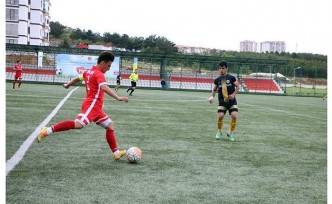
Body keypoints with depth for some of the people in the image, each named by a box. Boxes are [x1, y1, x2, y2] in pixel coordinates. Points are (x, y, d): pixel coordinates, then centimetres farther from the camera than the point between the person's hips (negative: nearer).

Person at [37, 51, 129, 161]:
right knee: (78, 124, -27)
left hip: (96, 108, 11)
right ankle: (47, 130, -22)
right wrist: (118, 98, -35)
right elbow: (104, 88, -28)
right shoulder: (99, 74, -10)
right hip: (91, 105, -11)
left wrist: (67, 85, 51)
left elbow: (77, 78, 33)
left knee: (110, 125, 12)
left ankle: (116, 153, 14)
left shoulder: (88, 72, 18)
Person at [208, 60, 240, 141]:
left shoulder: (231, 77, -2)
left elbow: (238, 86, 3)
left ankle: (231, 133, 7)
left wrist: (234, 94, -12)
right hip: (222, 101, 1)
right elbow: (214, 90, 15)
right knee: (220, 116, -15)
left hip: (232, 101, -1)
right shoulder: (217, 80, 5)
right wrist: (212, 96, -3)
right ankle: (219, 131, 13)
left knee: (234, 116, -15)